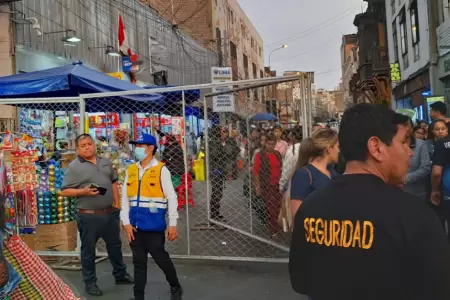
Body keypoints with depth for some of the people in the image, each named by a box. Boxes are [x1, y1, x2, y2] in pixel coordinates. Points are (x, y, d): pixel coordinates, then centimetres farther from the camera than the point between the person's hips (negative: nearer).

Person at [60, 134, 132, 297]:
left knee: (115, 245, 18)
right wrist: (83, 192, -23)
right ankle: (90, 282, 23)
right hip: (89, 216, -5)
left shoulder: (106, 162, 9)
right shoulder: (74, 167, -8)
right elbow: (64, 191, -9)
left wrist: (117, 203, 8)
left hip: (110, 213, 5)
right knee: (88, 250, 8)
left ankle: (120, 275, 34)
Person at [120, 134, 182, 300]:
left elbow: (171, 198, -5)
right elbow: (125, 198, 8)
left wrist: (172, 224, -7)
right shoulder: (130, 170, 9)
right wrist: (126, 222, 0)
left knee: (161, 257, 5)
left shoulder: (161, 170, -6)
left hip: (154, 224, -4)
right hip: (135, 224, 5)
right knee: (139, 262, 12)